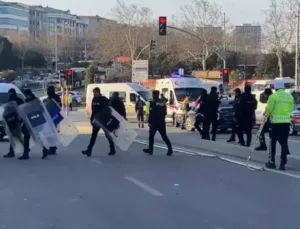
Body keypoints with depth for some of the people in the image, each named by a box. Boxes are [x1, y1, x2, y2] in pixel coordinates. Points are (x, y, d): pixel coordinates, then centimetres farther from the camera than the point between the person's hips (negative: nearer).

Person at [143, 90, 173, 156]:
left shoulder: (153, 103, -10)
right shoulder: (163, 103, 10)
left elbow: (151, 113, -14)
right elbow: (165, 113, 14)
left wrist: (149, 122, -9)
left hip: (154, 122, -5)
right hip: (162, 122, 5)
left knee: (151, 136, 9)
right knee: (164, 136, 6)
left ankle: (150, 149, 14)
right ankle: (170, 149, -8)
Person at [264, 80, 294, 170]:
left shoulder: (273, 96, -9)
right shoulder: (290, 96, 6)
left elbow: (269, 109, -8)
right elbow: (291, 109, 8)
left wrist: (266, 114, 12)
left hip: (276, 122, -4)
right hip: (286, 122, 4)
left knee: (272, 142, 10)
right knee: (284, 142, 7)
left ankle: (272, 162, 12)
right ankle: (283, 163, 4)